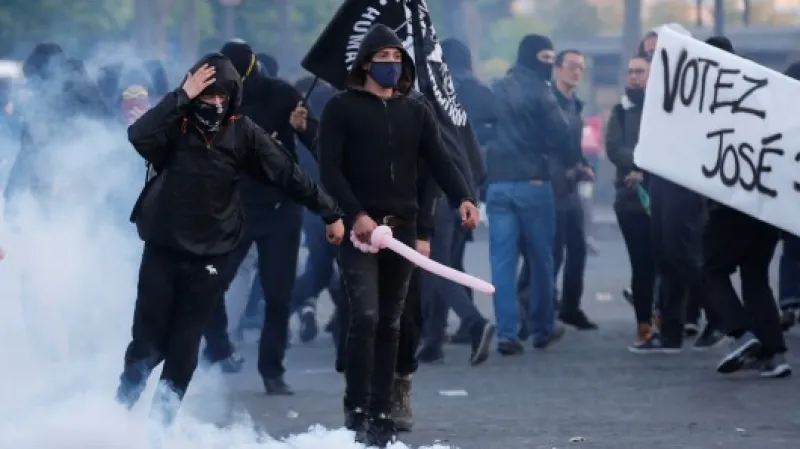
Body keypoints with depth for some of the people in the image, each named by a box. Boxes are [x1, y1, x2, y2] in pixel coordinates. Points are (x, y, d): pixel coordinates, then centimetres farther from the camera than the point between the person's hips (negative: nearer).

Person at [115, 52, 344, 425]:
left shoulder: (242, 133, -2)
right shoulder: (175, 124, -6)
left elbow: (287, 175, 2)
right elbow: (139, 136, -26)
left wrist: (329, 212, 4)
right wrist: (183, 97, -25)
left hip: (210, 256, 1)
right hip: (162, 249, -1)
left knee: (184, 347, 3)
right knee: (148, 340, 0)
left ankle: (162, 422, 11)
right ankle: (119, 411, 17)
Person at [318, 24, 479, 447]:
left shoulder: (415, 112, 14)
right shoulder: (341, 108, 2)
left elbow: (439, 160, 4)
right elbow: (329, 168, -6)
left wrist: (463, 198, -15)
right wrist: (355, 215, -18)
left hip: (402, 228, 4)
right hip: (358, 227, -4)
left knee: (390, 324, 6)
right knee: (365, 316, -16)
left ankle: (381, 414, 10)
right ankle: (356, 411, -12)